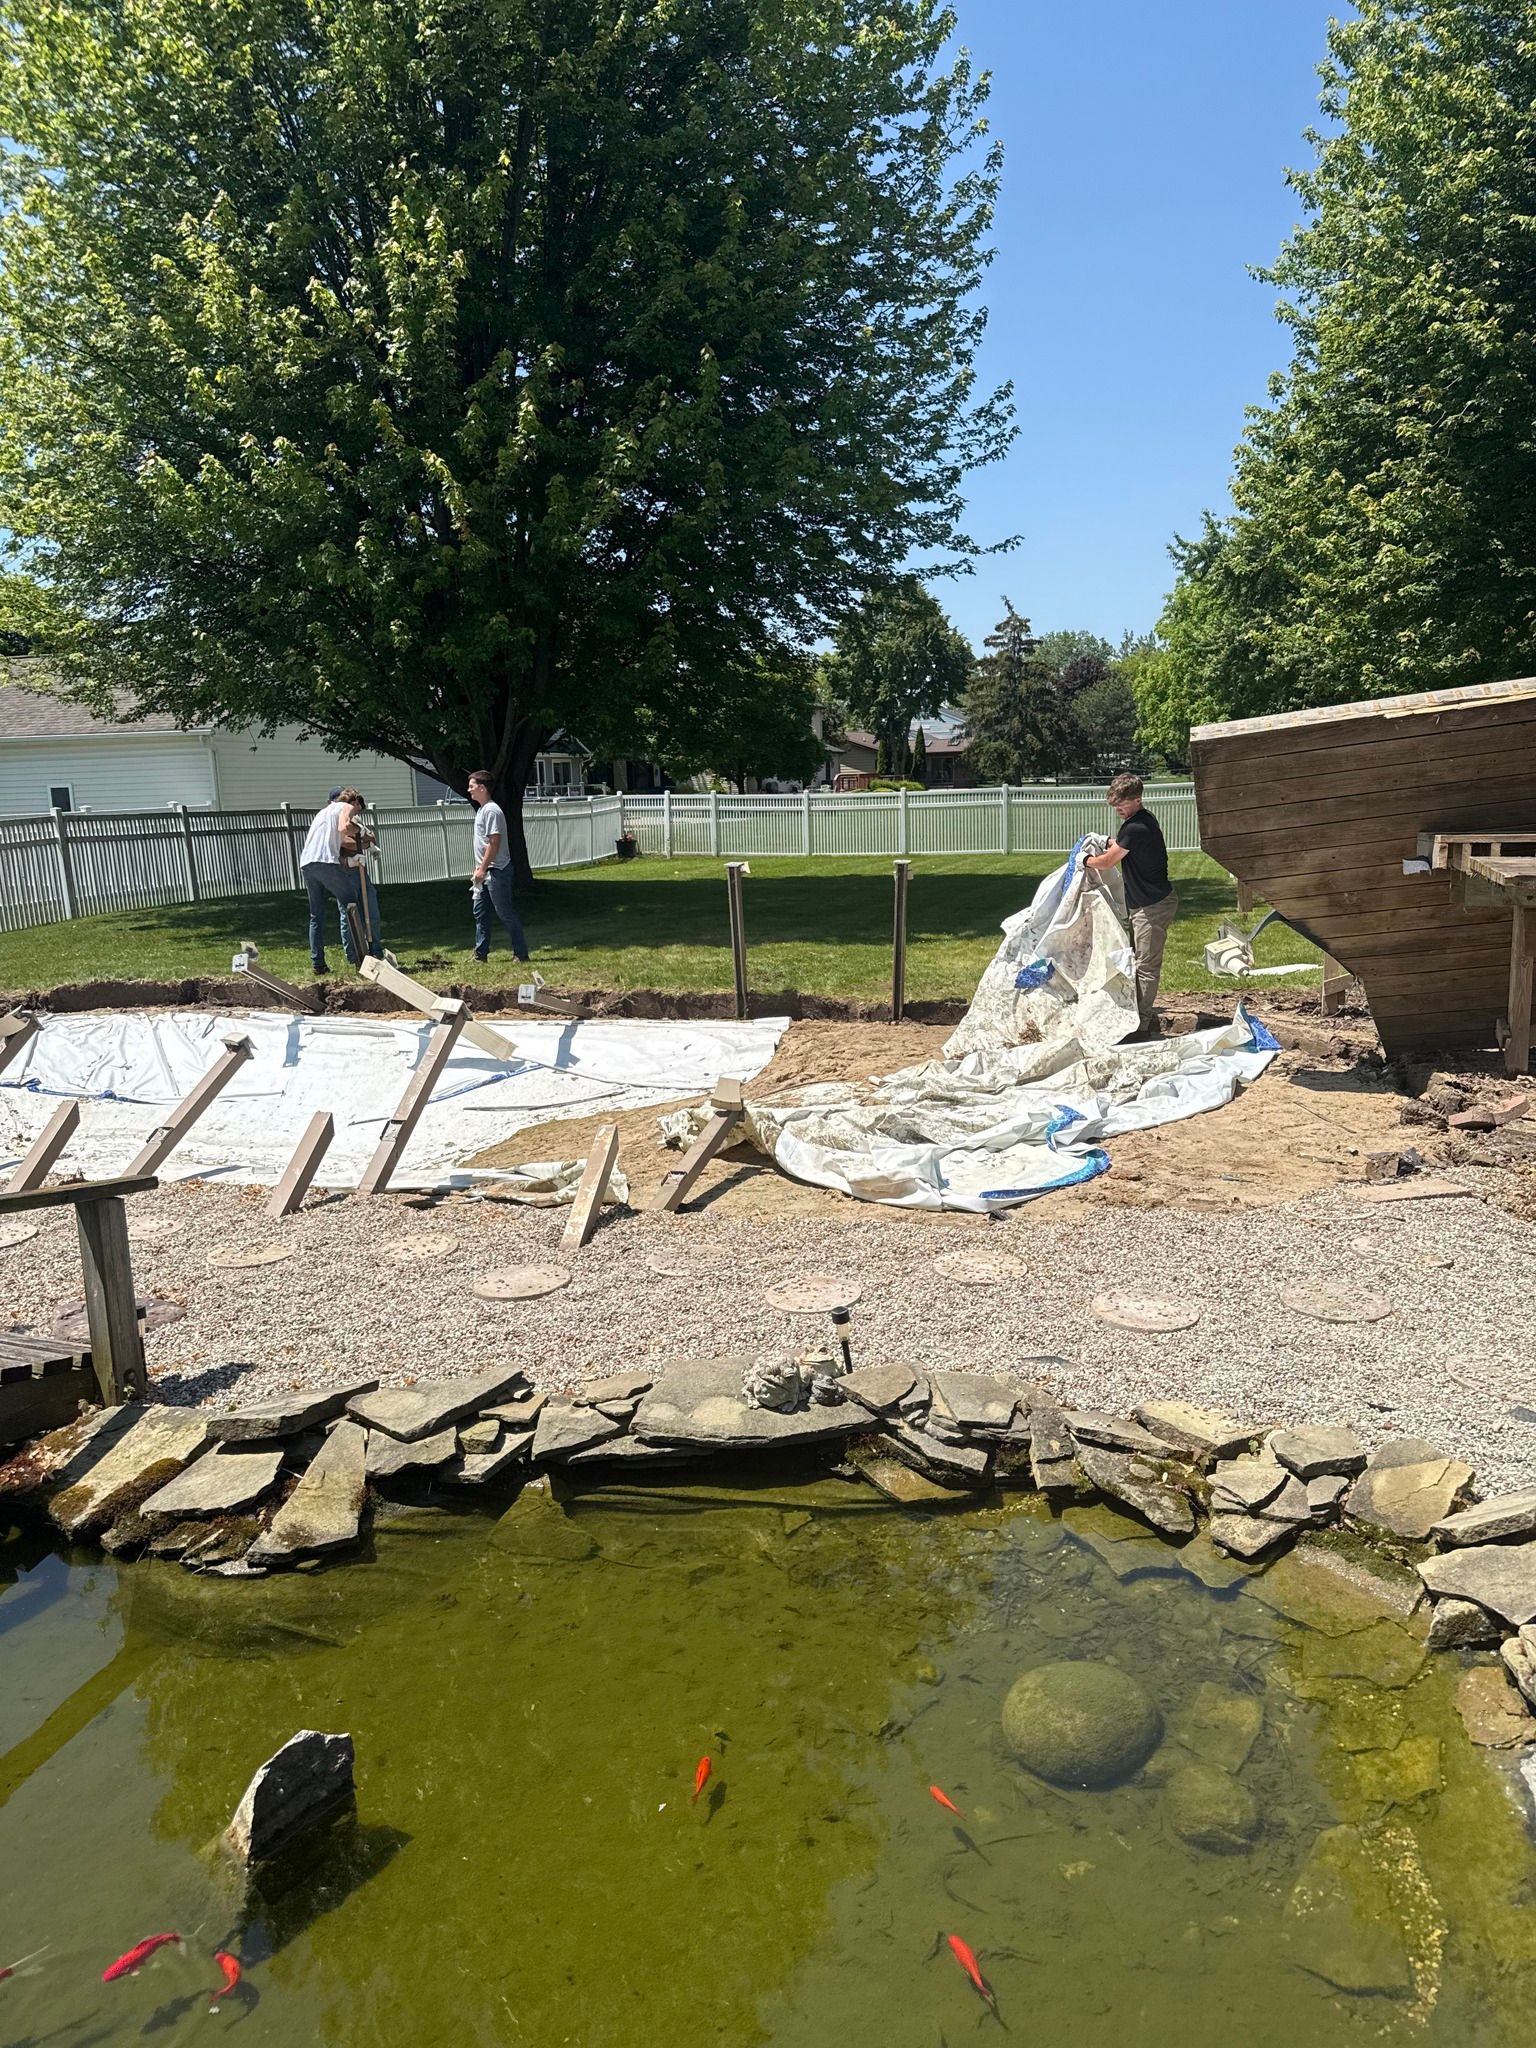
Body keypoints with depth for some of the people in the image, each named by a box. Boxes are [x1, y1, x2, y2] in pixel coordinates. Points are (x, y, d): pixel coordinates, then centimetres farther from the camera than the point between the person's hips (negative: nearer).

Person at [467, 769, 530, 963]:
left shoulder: (492, 810, -15)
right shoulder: (481, 809, 16)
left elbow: (494, 843, -21)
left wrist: (483, 869, -21)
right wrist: (479, 869, 19)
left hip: (496, 870, -10)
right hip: (485, 871, 10)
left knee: (506, 913, -6)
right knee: (480, 912, 11)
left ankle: (522, 954, 0)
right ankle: (481, 954, 16)